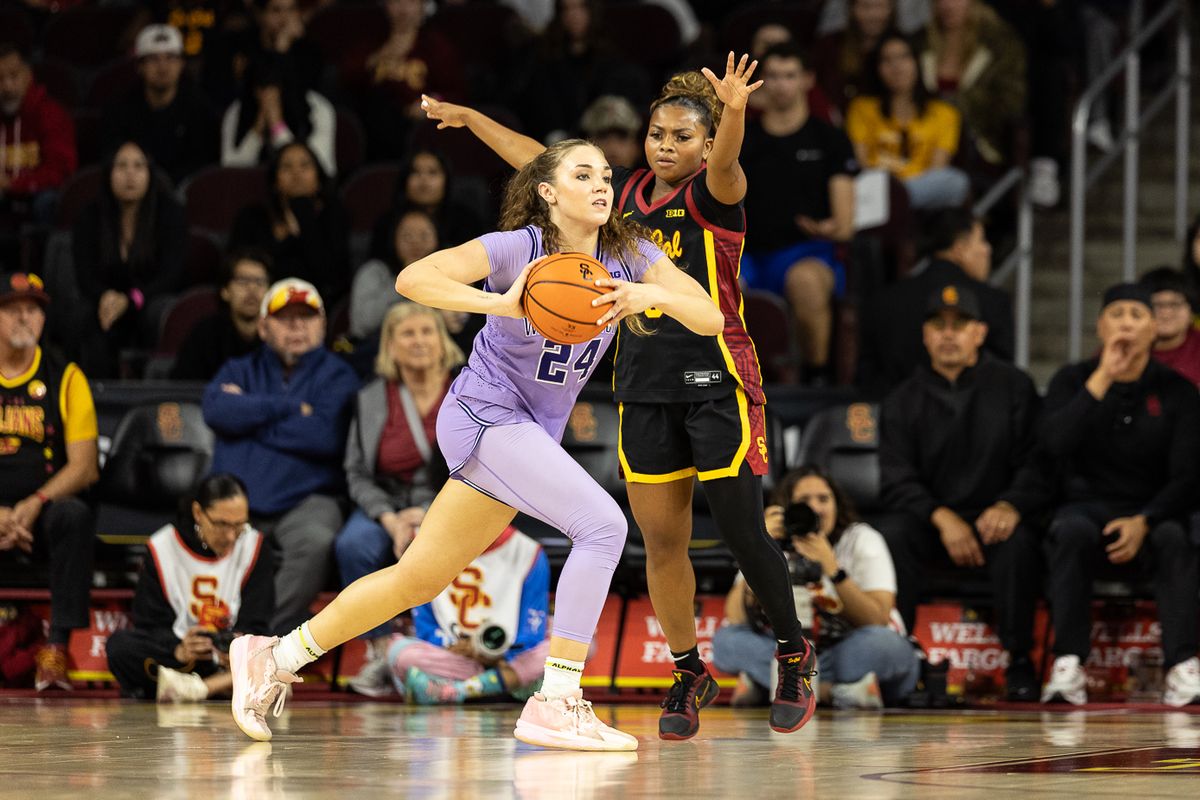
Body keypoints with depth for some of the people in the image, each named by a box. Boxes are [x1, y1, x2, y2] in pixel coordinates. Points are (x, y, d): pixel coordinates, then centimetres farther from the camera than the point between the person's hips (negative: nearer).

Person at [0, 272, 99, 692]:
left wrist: (34, 505, -18)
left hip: (44, 516, 0)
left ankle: (56, 645, -36)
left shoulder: (65, 378, 6)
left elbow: (85, 466, -1)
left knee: (75, 515, -35)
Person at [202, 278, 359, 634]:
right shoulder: (240, 371, 21)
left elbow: (326, 435, -8)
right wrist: (293, 409, -5)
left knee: (316, 540, -35)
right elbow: (216, 409, -3)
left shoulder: (336, 375, 12)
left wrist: (250, 414, -1)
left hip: (305, 501, -2)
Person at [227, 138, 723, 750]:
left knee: (419, 579, 11)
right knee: (603, 524, -23)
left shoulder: (629, 256, -2)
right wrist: (501, 303, -38)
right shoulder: (518, 247, -16)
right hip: (485, 416, -7)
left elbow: (711, 320, -9)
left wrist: (655, 294, -30)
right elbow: (413, 279, -25)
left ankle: (274, 658, 24)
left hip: (532, 434, 7)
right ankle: (555, 704, -22)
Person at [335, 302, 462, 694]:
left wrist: (428, 514, -16)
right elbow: (357, 474, 5)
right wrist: (390, 520, -14)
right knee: (352, 546, -31)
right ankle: (382, 651, -22)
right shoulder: (371, 400, 7)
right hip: (387, 505, 3)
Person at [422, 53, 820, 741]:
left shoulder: (711, 196, -9)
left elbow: (724, 165, -33)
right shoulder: (627, 194, 9)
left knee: (744, 533, -6)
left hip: (717, 385, -6)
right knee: (662, 541, 5)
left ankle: (795, 656, 15)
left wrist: (735, 114, -55)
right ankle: (691, 675, 19)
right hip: (645, 389, 6)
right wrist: (470, 118, 23)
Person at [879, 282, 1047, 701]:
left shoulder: (1014, 388, 4)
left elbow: (1037, 466, -2)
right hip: (932, 521, 1)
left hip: (995, 518, -1)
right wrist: (942, 517, -19)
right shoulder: (903, 400, 8)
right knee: (893, 535, -30)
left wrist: (1011, 506, -24)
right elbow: (896, 481, 0)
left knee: (1017, 541, -35)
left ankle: (1019, 661, -24)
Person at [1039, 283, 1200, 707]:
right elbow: (1054, 442, -15)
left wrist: (1144, 522, -20)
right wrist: (1102, 379, -18)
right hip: (1087, 507, 0)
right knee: (1070, 531, -35)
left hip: (1151, 514, 0)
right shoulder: (1072, 380, 5)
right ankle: (1068, 668, -38)